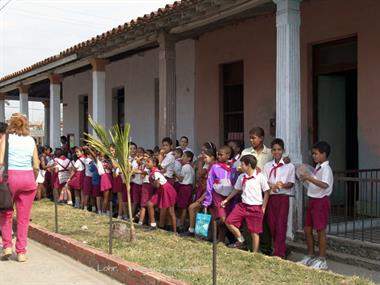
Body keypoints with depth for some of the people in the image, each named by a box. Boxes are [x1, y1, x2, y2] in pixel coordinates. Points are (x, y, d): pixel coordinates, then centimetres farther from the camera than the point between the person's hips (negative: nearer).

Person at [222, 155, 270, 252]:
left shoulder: (260, 177, -10)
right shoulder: (241, 177, 5)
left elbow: (266, 192, -5)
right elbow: (236, 190, 19)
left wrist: (263, 208, -7)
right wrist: (226, 200, 21)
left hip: (256, 208, -5)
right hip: (243, 205, 5)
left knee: (254, 232, 1)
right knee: (229, 222, -5)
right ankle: (241, 241, 14)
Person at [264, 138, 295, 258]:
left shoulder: (289, 166, 2)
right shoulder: (267, 166, 10)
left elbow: (291, 183, -2)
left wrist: (283, 185, -23)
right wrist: (272, 186, -18)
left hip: (283, 197, -3)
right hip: (271, 197, 3)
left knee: (281, 224, -7)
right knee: (272, 224, 5)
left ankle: (279, 253, -4)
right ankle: (281, 249, 19)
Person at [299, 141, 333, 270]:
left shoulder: (326, 168, -16)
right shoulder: (317, 167, 13)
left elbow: (324, 185, -33)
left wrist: (309, 178, -33)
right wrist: (307, 178, 11)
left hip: (321, 200, -9)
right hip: (312, 200, 9)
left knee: (320, 230, -2)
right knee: (307, 229, 12)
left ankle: (322, 260, 7)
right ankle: (310, 256, 25)